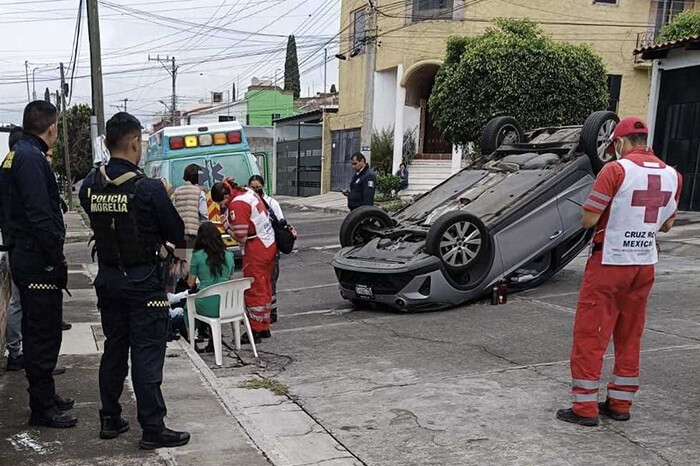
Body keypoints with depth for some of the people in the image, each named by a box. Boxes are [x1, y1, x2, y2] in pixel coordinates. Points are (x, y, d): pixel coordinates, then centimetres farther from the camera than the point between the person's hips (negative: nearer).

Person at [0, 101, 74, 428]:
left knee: (37, 332, 17)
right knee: (44, 334, -2)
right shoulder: (31, 158, -16)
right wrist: (58, 261, -18)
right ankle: (43, 409, 7)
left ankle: (45, 397, 30)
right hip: (38, 261, -10)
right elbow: (41, 217, -23)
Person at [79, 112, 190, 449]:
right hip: (143, 282, -6)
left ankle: (110, 420, 28)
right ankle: (153, 430, 7)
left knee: (114, 348, 18)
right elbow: (178, 236, -11)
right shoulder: (149, 188, -18)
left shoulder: (90, 185, -2)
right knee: (147, 353, 1)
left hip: (107, 278, 6)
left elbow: (98, 221, 10)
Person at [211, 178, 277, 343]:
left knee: (254, 291, 0)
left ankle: (255, 331, 8)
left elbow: (241, 236, -18)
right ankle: (264, 328, 26)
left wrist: (226, 224, -3)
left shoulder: (237, 205, -20)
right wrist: (230, 220, 9)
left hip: (256, 251, -10)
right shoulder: (248, 192, 8)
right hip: (269, 245, 10)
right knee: (265, 288, 16)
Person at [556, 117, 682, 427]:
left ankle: (585, 407, 6)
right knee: (630, 336, 16)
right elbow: (666, 224, 14)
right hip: (645, 265, 6)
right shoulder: (671, 175, 4)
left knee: (589, 334, 2)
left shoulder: (615, 170, -15)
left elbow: (589, 219, -15)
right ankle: (620, 404, 24)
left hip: (609, 263, -6)